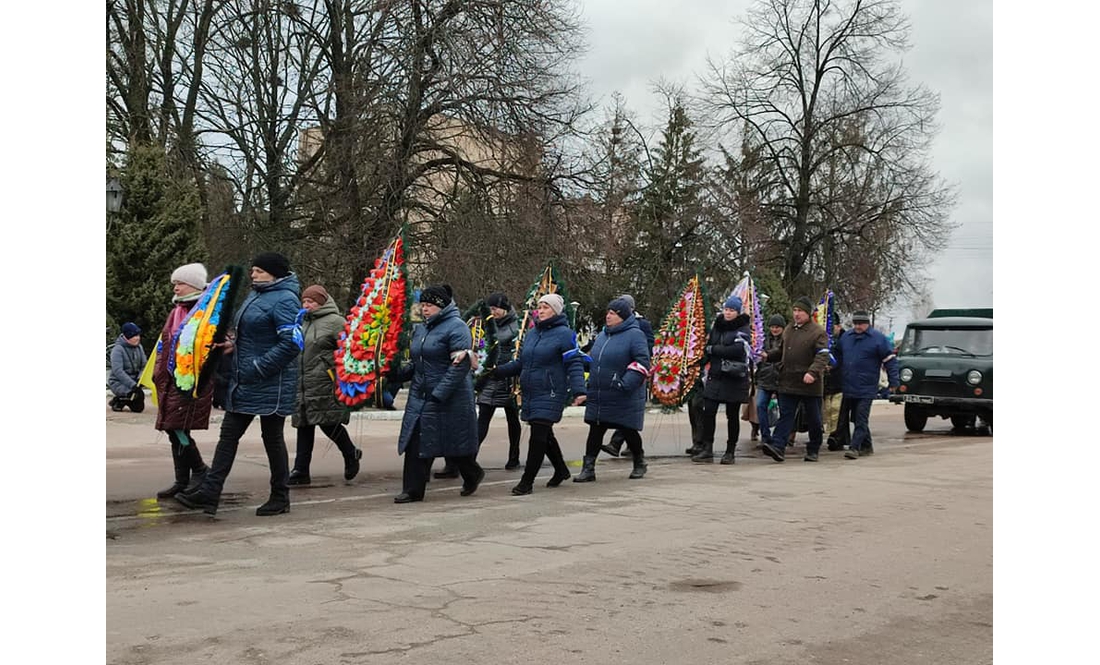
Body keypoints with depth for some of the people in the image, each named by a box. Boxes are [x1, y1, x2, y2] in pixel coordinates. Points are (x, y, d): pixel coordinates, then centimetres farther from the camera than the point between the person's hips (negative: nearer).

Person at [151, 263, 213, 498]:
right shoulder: (177, 311, 18)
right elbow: (164, 344, 23)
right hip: (172, 380, 9)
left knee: (178, 429, -12)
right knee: (174, 431, 9)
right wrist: (159, 375, 18)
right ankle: (182, 481, 16)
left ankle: (199, 471, 6)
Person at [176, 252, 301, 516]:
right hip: (243, 382, 9)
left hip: (270, 384, -9)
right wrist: (234, 344, 5)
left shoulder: (284, 300, -15)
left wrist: (258, 367, -20)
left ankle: (280, 498, 16)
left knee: (272, 437, 2)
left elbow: (291, 343, -23)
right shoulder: (255, 295, 15)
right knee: (228, 435, 6)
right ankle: (209, 493, 8)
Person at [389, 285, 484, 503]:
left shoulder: (456, 327, -11)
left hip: (450, 400, -7)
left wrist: (439, 393, -23)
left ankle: (473, 475, 32)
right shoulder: (420, 329, 14)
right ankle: (413, 490, 6)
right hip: (419, 398, 7)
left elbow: (461, 364, -19)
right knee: (415, 443, 1)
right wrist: (396, 373, 2)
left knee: (454, 443, 6)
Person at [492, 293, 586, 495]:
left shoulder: (565, 334, -8)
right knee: (544, 435, 18)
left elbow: (574, 364, -14)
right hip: (529, 394, 7)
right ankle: (561, 470, 37)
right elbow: (520, 363, 17)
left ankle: (527, 481, -3)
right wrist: (497, 370, 5)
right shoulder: (531, 333, 13)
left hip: (550, 395, -7)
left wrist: (578, 390, -25)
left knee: (538, 436, -8)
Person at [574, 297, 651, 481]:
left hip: (624, 400, -6)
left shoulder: (635, 335, -10)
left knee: (628, 431, 7)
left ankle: (639, 463, 29)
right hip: (599, 397, 6)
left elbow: (642, 363, -18)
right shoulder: (602, 335, 13)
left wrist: (625, 384, -26)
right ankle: (588, 468, 6)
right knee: (595, 431, 3)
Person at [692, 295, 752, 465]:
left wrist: (713, 349, -13)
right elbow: (708, 345, 23)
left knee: (732, 415, 5)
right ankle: (707, 450, -3)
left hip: (734, 379, -4)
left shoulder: (743, 329, -5)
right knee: (708, 412, -6)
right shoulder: (716, 325, 12)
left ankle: (730, 451, 15)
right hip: (715, 376, 5)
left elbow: (737, 349, -20)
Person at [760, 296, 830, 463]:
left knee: (813, 419, 7)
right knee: (785, 415, -3)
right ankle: (778, 446, -12)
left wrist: (813, 372, -31)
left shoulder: (817, 332, -7)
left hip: (809, 384, -5)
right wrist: (768, 355, 9)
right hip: (788, 383, 5)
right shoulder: (788, 329, 14)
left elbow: (823, 355, -16)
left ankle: (813, 450, 19)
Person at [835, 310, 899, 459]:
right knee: (856, 419, 12)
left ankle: (854, 448, -14)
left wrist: (893, 382, -7)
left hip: (867, 390, -6)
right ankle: (866, 445, 24)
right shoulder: (846, 337, 11)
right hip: (848, 388, 6)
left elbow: (890, 360, -4)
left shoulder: (878, 339, -4)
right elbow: (838, 357, 25)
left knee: (861, 420, -10)